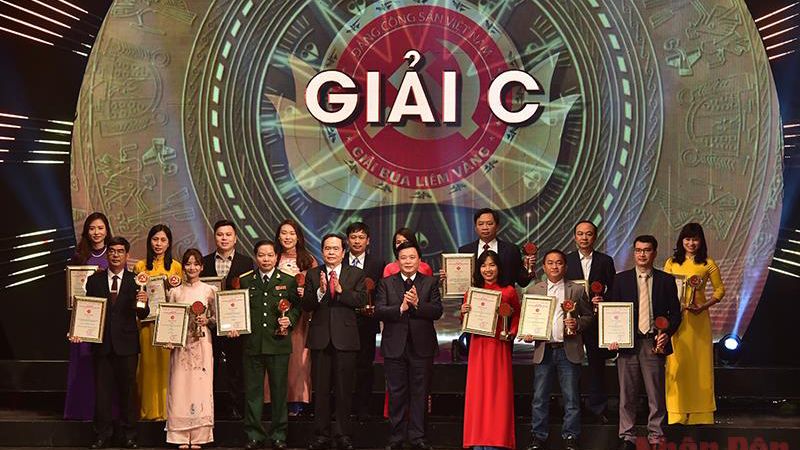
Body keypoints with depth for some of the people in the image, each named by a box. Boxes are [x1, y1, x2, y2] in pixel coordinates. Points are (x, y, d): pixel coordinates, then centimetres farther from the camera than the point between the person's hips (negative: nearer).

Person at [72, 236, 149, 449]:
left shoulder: (135, 281, 1)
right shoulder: (94, 280, 6)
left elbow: (142, 315, -5)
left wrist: (143, 303, -26)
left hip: (126, 344, -1)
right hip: (102, 343, 1)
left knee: (128, 388, 5)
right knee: (102, 389, 5)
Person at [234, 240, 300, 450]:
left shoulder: (288, 281, 6)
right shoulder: (245, 281, 9)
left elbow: (296, 307, 10)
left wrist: (290, 320, -9)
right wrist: (234, 327, -5)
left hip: (278, 345, -1)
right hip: (252, 344, 1)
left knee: (279, 391, 4)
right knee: (252, 391, 4)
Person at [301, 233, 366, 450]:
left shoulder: (356, 274, 5)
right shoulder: (313, 274, 7)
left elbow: (361, 300, -9)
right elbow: (306, 305, -3)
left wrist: (341, 290, -20)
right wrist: (320, 291, -19)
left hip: (345, 338, -1)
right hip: (320, 338, 1)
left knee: (344, 390, 3)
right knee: (320, 390, 6)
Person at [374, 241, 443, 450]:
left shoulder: (430, 283, 5)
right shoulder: (386, 283, 6)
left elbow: (437, 312, -7)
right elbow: (379, 311, -6)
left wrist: (417, 303, -21)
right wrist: (401, 308, -19)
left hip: (421, 346, 0)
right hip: (394, 346, 0)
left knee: (419, 393, 3)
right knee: (396, 394, 5)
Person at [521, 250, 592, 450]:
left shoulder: (577, 290, 5)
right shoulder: (533, 290, 8)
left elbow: (588, 316, 8)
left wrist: (578, 324, -12)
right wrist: (527, 334, -9)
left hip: (568, 350, -1)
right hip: (543, 350, 1)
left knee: (571, 398, 4)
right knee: (540, 398, 4)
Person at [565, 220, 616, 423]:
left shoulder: (605, 261, 5)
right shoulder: (566, 261, 5)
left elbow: (613, 291, 4)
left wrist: (602, 301, -14)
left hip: (597, 320, 0)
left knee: (597, 363, 6)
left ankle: (597, 406, 16)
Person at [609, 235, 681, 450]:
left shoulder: (666, 280, 7)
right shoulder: (621, 279, 8)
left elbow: (675, 313, 8)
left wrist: (667, 333, -9)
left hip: (654, 343, 0)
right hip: (627, 343, 1)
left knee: (656, 394, 2)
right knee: (627, 393, 4)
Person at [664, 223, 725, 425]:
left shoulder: (708, 264, 4)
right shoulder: (671, 263, 9)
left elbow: (720, 289, 6)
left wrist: (704, 306, -8)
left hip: (698, 318, -1)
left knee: (699, 362, 2)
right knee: (676, 362, -1)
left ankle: (700, 411, 10)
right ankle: (677, 411, 5)